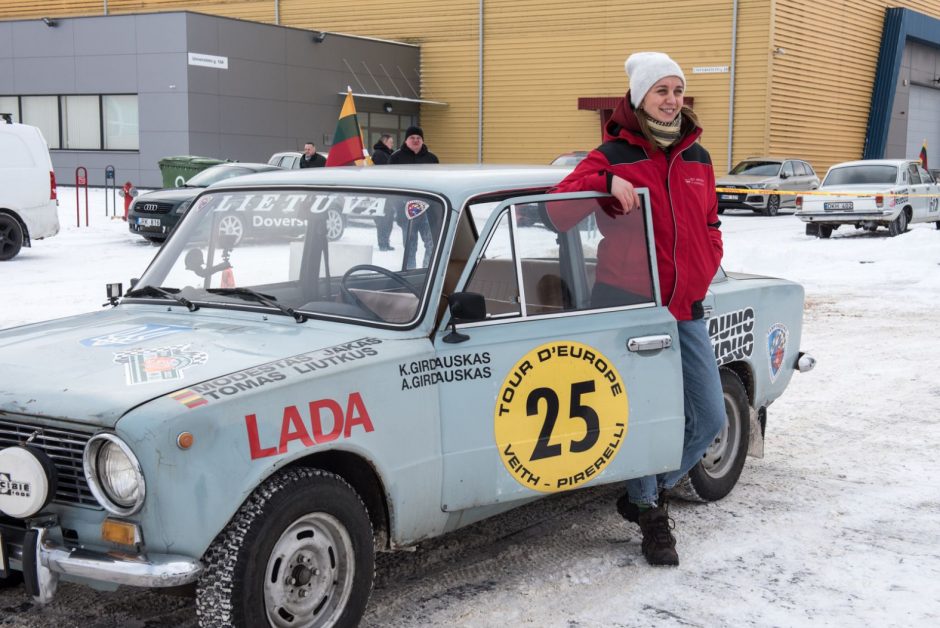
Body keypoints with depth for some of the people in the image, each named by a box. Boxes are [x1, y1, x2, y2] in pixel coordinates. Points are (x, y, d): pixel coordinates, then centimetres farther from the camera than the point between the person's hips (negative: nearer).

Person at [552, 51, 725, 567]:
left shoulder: (697, 158, 12)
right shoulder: (613, 156, -4)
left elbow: (709, 226, 18)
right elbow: (560, 200, -13)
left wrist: (699, 278, 2)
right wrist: (606, 183, -30)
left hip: (686, 309, 6)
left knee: (709, 417, 6)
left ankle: (651, 489, 28)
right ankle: (650, 514, 20)